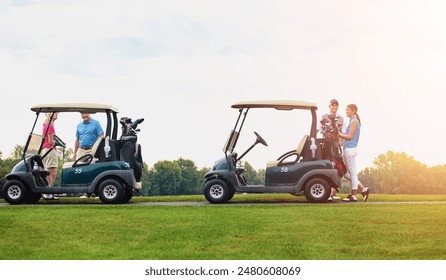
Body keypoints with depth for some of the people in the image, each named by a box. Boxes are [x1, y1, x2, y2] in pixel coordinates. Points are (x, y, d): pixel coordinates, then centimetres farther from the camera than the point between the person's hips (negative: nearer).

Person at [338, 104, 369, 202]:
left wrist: (338, 134, -9)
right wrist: (339, 134, 6)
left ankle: (353, 196, 3)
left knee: (352, 173, -3)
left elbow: (350, 136, -15)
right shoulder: (353, 121, 18)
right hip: (348, 149, 10)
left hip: (350, 149, -10)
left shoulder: (354, 121, -10)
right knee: (345, 173, 12)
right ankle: (363, 189, 14)